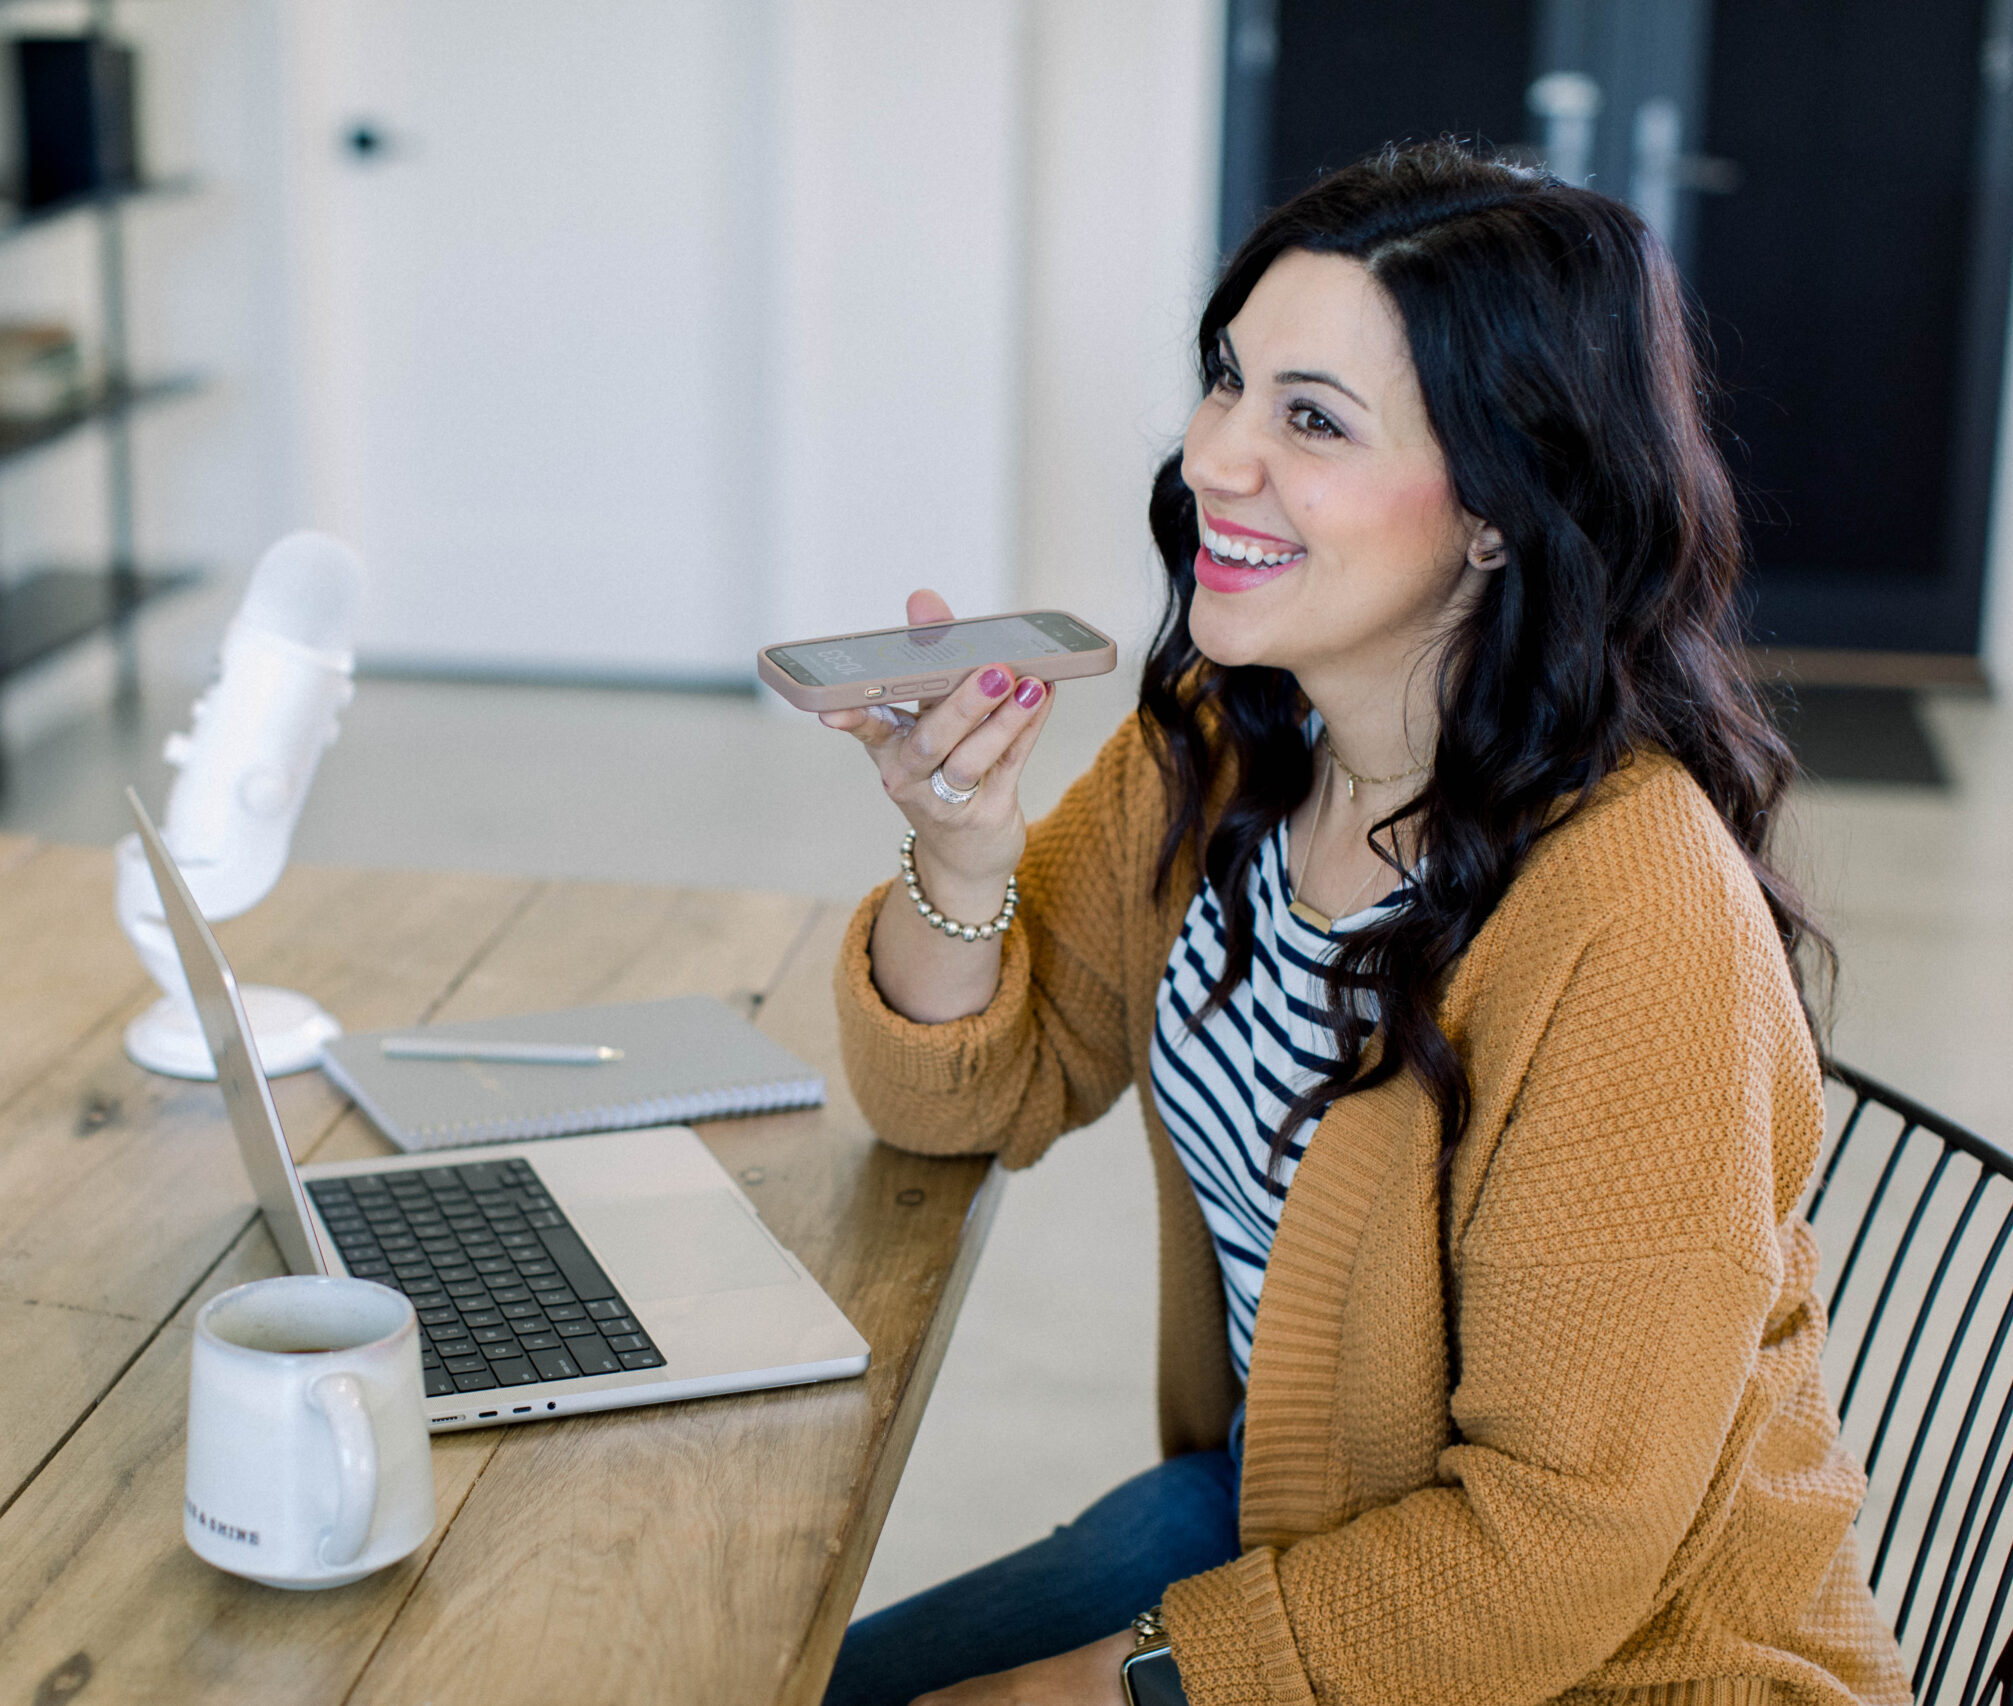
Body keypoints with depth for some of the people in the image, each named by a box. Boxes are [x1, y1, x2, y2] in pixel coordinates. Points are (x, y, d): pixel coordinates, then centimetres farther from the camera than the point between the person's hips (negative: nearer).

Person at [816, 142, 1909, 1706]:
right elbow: (979, 1096, 2)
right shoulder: (1222, 746, -6)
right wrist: (962, 858, -19)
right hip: (1279, 1497, 6)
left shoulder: (1636, 919, -28)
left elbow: (1561, 1540, -22)